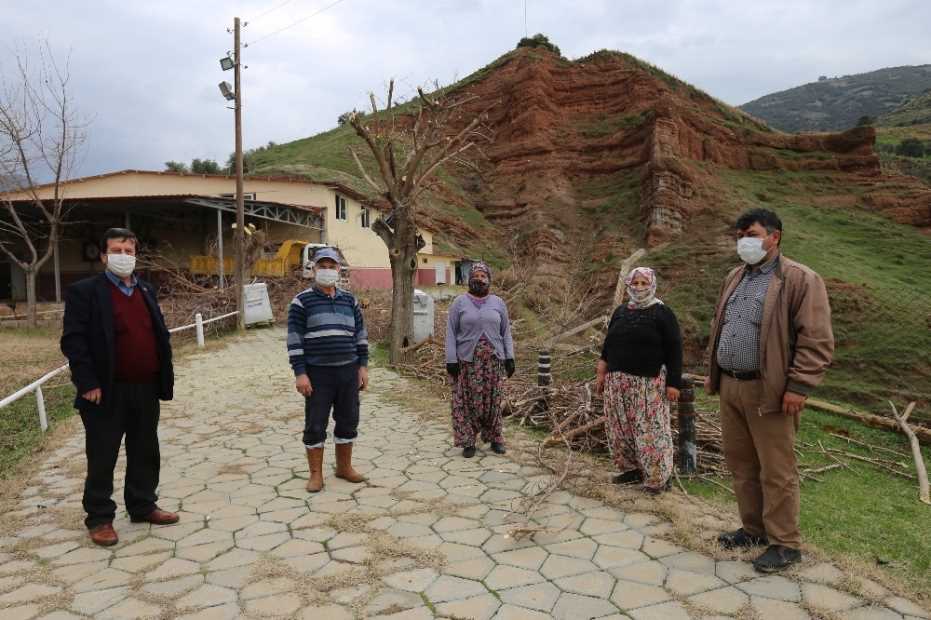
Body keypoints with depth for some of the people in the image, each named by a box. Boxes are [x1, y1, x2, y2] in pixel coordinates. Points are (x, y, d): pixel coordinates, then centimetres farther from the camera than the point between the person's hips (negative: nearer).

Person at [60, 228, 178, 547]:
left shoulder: (146, 290, 12)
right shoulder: (84, 291, -7)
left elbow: (160, 335, 15)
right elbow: (73, 340, -12)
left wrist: (164, 377, 8)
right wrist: (87, 383, -17)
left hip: (146, 389, 6)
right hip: (107, 392, -5)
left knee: (145, 454, 15)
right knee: (102, 458, 6)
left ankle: (143, 506, 31)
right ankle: (100, 518, 20)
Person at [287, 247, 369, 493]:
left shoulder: (350, 300, 10)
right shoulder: (302, 302, -3)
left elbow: (361, 335, 13)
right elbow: (294, 340, -6)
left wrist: (363, 366, 7)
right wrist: (300, 373, -12)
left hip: (348, 372, 4)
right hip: (317, 373, -4)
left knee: (348, 421, 12)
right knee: (315, 424, 3)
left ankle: (344, 467, 28)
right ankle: (315, 474, 17)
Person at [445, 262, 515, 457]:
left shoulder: (498, 303, 8)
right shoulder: (459, 303, 2)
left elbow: (506, 332, 10)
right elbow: (451, 332, 0)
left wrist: (509, 357, 2)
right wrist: (451, 359, -7)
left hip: (493, 359, 2)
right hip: (467, 360, -2)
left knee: (492, 399, 6)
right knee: (467, 400, 0)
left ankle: (495, 438, 20)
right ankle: (468, 442, 10)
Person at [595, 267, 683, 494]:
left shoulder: (662, 313, -4)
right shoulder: (620, 311, 13)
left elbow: (674, 349, -6)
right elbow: (608, 345, 18)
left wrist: (673, 382, -11)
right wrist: (602, 372, 12)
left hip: (649, 383, -6)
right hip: (618, 381, 6)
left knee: (650, 430, -4)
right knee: (620, 428, 10)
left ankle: (658, 478, 9)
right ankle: (631, 468, 25)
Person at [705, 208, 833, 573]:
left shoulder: (801, 280, -8)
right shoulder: (735, 278, 15)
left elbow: (816, 341, -13)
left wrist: (798, 387, -18)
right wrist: (713, 373, 18)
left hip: (768, 390, -7)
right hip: (730, 387, 7)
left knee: (776, 471, 1)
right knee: (740, 463, 15)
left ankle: (785, 544, 15)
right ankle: (754, 529, 30)